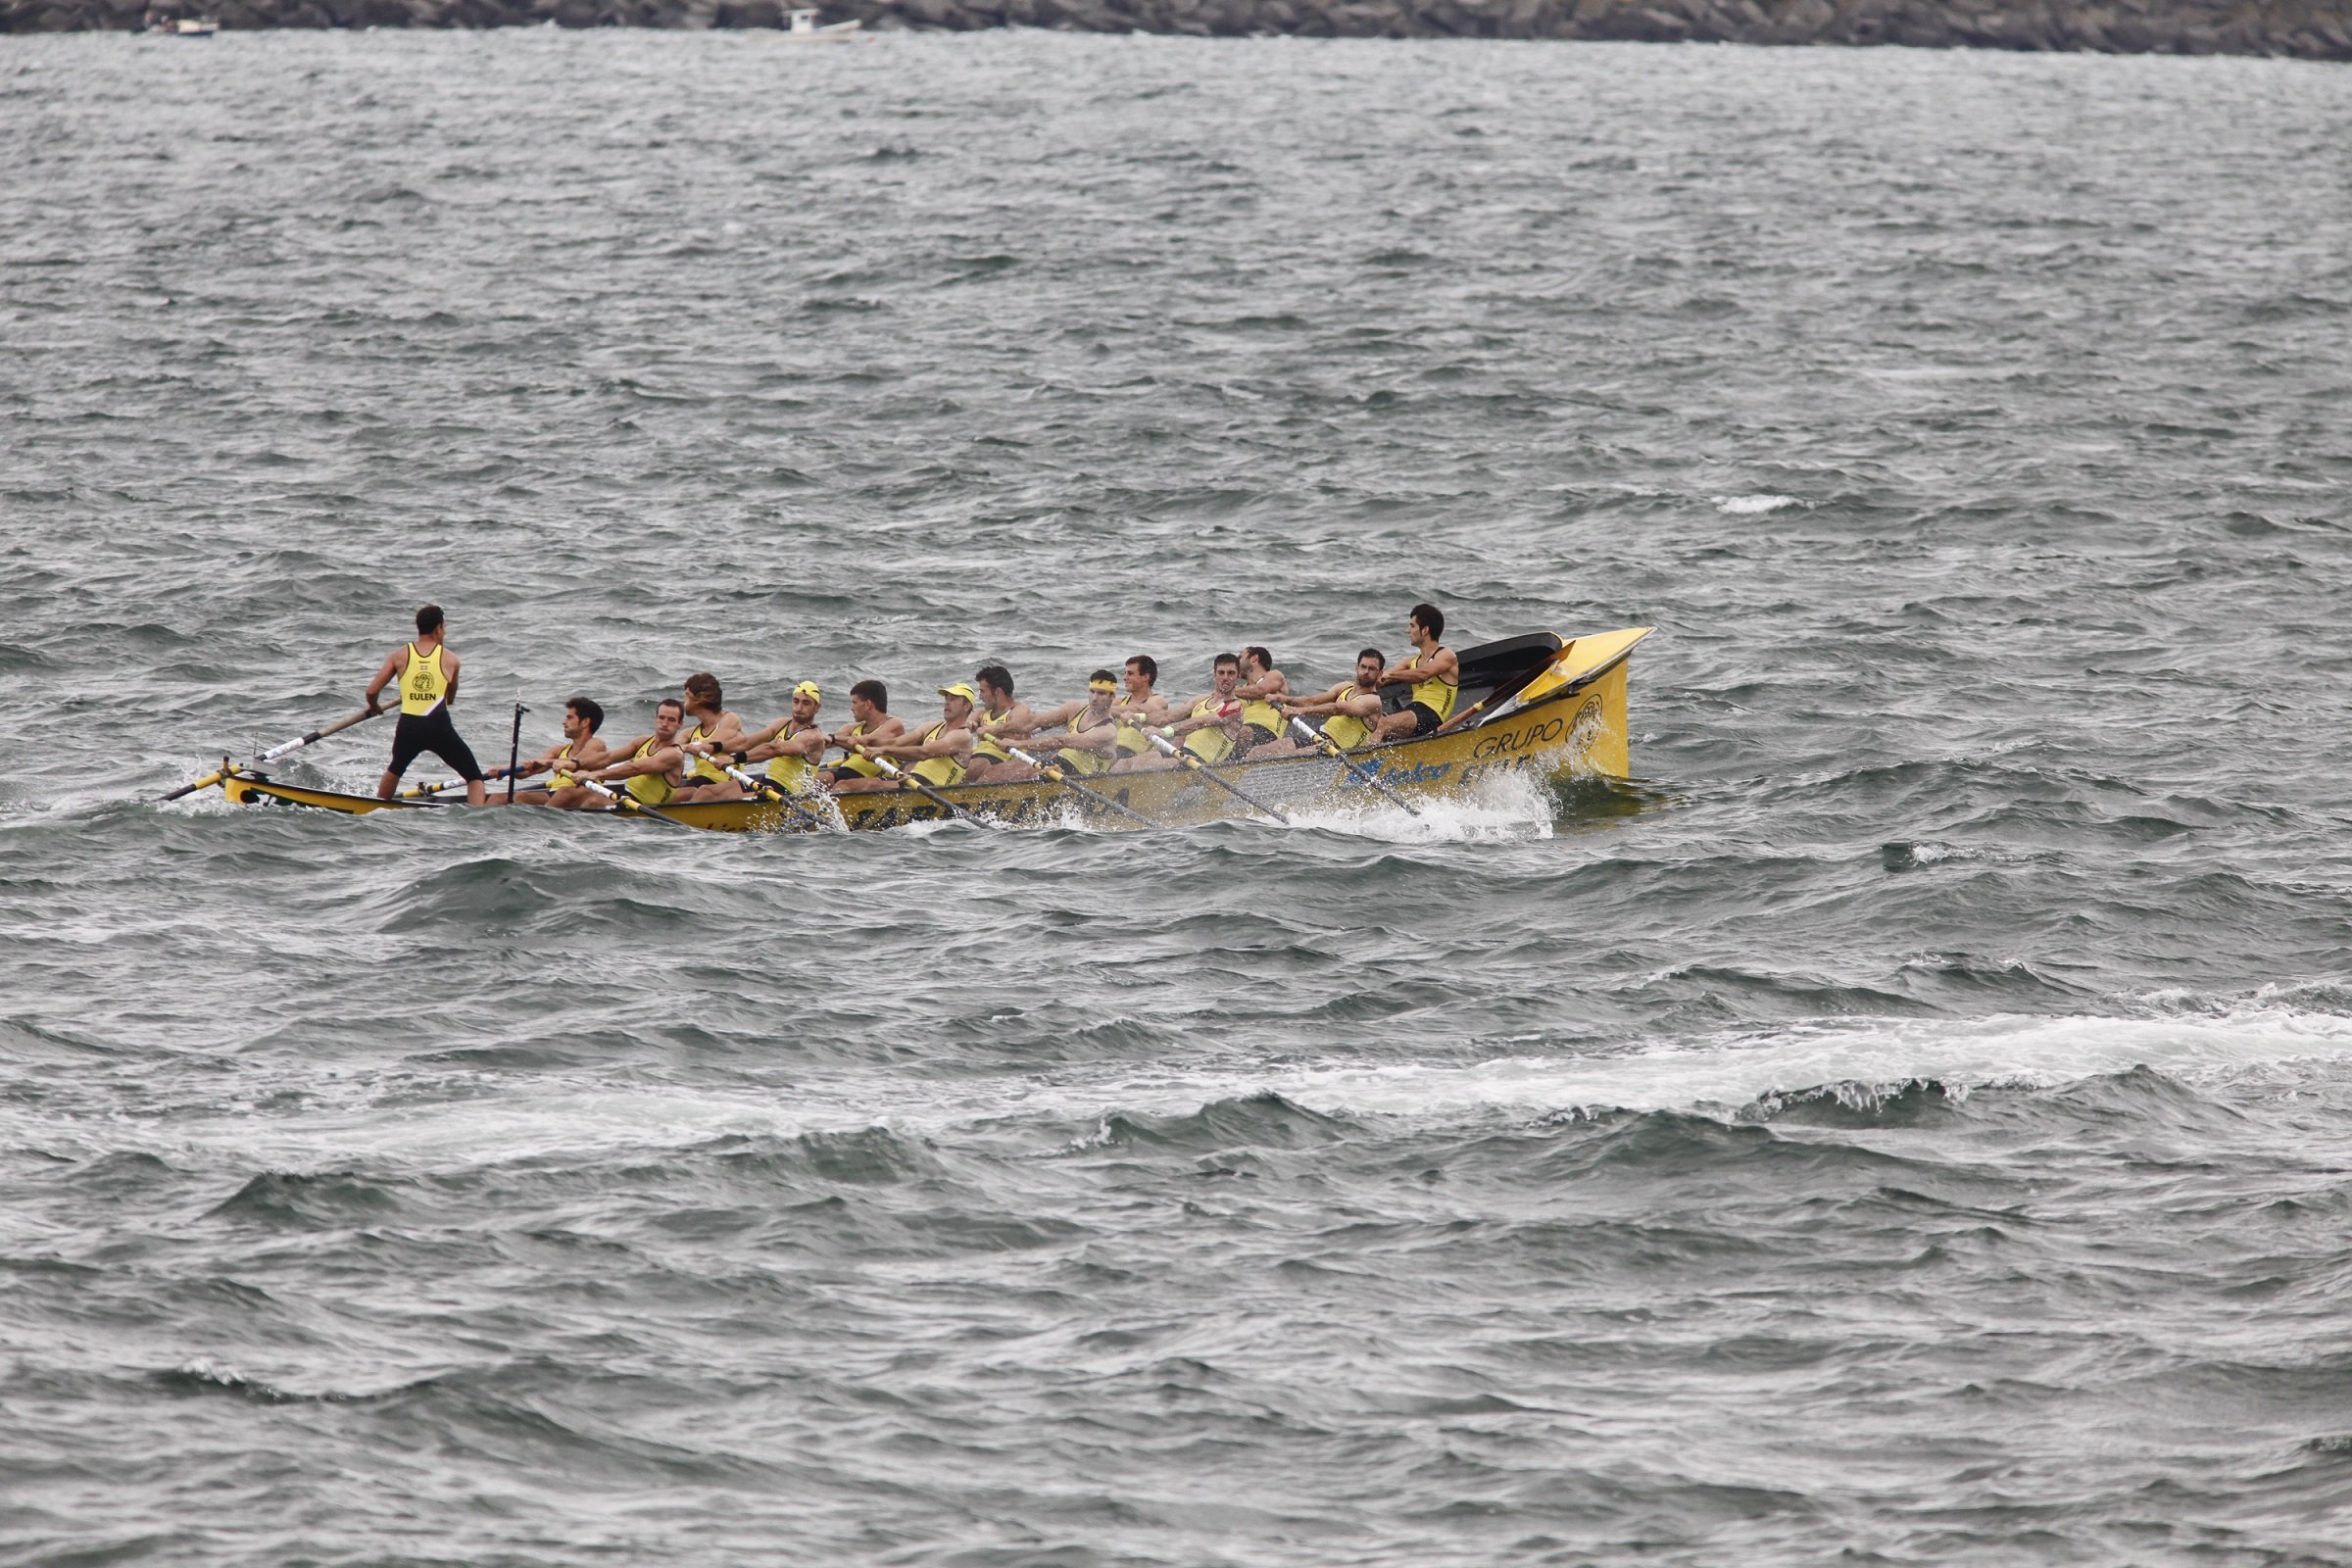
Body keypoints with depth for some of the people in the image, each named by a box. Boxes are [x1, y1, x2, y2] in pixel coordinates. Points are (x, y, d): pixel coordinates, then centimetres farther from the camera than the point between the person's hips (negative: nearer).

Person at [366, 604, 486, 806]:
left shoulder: (400, 655, 6)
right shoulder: (450, 659, 5)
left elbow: (372, 691, 6)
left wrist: (375, 707, 29)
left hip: (408, 728, 3)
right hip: (439, 728, -3)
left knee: (395, 769, 33)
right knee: (474, 777, 4)